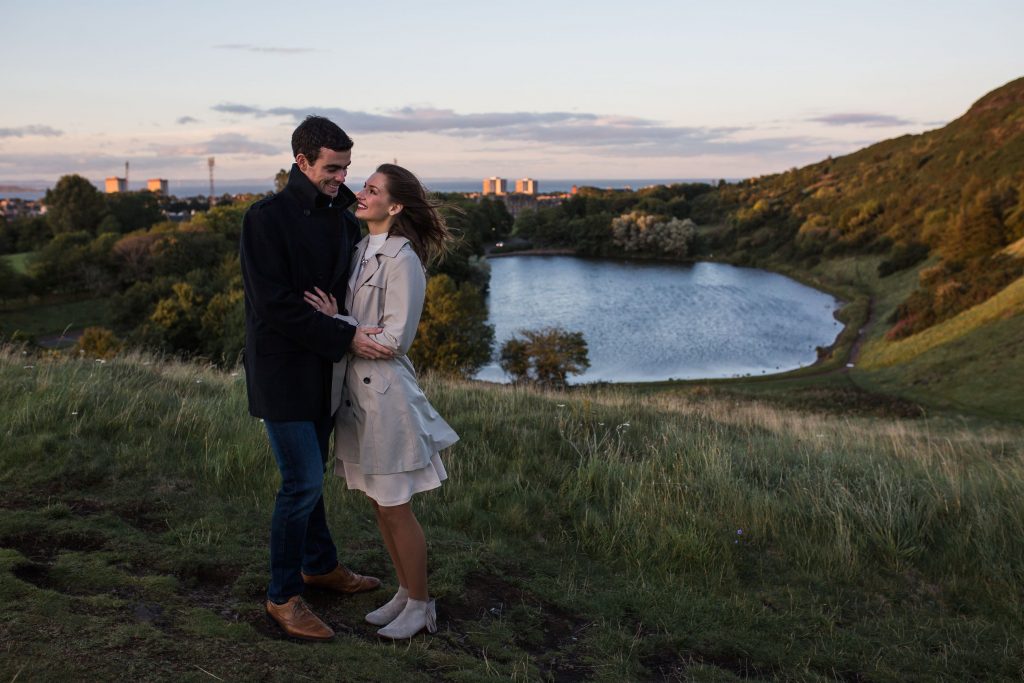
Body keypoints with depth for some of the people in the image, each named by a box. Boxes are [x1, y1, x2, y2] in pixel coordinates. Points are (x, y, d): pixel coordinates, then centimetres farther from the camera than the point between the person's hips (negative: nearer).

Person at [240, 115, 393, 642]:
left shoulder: (343, 218, 8)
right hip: (282, 369, -7)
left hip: (323, 370, 7)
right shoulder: (266, 218, -14)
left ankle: (319, 565, 38)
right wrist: (346, 338, -24)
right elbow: (276, 305, -21)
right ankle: (283, 596, 11)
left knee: (310, 474, 20)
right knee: (302, 481, -6)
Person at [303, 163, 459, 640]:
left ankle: (420, 606, 21)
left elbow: (395, 339, -18)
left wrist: (338, 323, -15)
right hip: (356, 388, 8)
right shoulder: (359, 250, 9)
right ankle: (405, 593, 33)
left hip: (385, 391, -8)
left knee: (396, 509, 4)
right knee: (380, 507, 17)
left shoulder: (402, 260, -16)